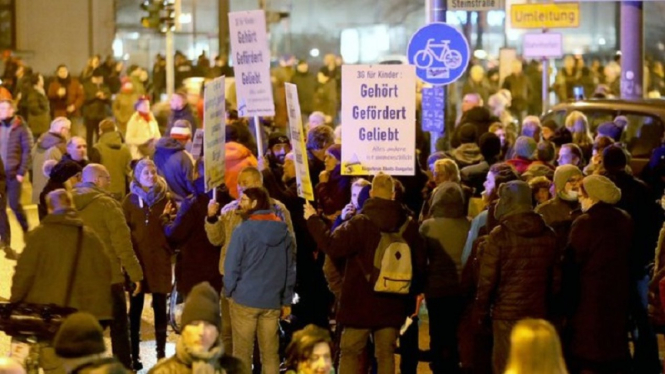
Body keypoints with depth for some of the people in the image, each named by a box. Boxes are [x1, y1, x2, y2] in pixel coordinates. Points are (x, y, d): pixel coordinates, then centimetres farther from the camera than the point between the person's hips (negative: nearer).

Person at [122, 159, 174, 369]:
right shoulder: (130, 200, 5)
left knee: (160, 307, 2)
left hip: (160, 259, 0)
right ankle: (134, 355, 7)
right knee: (135, 308, 3)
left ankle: (161, 353, 9)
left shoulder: (166, 198, 5)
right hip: (136, 259, 0)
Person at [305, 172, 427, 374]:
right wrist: (414, 291, 24)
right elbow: (420, 263, 9)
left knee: (350, 352, 6)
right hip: (393, 303, 4)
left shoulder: (360, 223, -14)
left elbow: (332, 246, -17)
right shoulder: (409, 225, 2)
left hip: (361, 301, -4)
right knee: (386, 354, 8)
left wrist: (313, 219, -7)